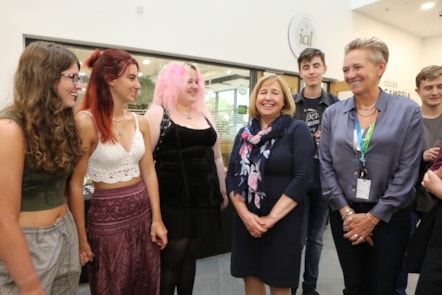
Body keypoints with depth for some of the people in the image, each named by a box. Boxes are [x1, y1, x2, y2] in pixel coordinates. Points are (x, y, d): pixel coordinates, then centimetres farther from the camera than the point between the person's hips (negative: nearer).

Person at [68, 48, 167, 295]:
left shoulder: (140, 122, 1)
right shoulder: (86, 122, -16)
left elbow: (149, 172, 5)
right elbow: (75, 184, -12)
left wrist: (157, 219, 3)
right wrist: (82, 236, -8)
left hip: (143, 212, 5)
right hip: (108, 216, -5)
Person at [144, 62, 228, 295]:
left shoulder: (204, 114, 12)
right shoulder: (158, 113, -5)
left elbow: (216, 156, 16)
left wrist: (222, 190, 16)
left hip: (204, 195, 5)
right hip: (174, 197, -5)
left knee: (190, 255, 16)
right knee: (172, 256, 6)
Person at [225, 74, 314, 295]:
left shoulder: (297, 130, -4)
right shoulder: (244, 133, 7)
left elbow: (302, 178, -13)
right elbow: (232, 176, 3)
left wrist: (272, 218, -16)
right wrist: (245, 214, -10)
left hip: (283, 223, -3)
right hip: (246, 221, 4)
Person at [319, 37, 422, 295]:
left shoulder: (408, 111, -4)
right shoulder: (333, 113, 2)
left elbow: (407, 171, -8)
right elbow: (326, 167, -1)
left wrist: (373, 217, -11)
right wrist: (346, 212, -8)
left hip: (389, 217, -1)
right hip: (345, 214, 2)